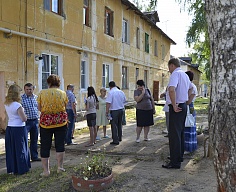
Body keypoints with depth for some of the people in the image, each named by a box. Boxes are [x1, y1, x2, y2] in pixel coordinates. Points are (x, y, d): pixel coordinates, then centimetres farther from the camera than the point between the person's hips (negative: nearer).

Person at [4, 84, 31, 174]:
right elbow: (24, 119, -16)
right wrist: (24, 115, 2)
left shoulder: (6, 104, 4)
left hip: (9, 128, 7)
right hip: (19, 129, -7)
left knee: (10, 149, 13)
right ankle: (22, 169, 13)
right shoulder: (17, 105, -18)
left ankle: (11, 169, 22)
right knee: (20, 149, 4)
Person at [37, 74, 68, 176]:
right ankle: (60, 166, 19)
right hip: (61, 121, 1)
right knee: (60, 144, 12)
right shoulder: (63, 93, -2)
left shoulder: (42, 93, -3)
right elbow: (65, 107, 3)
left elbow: (39, 108, -1)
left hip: (45, 122, 0)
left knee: (45, 146, 8)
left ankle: (46, 170, 11)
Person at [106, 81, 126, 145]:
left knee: (114, 125, 0)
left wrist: (107, 111, -15)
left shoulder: (110, 92, -14)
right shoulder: (121, 92, 5)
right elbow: (124, 101, 16)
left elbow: (108, 103, -20)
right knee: (119, 124, 21)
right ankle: (119, 138, 34)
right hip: (121, 110, 7)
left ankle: (115, 140, 2)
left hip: (114, 111, -7)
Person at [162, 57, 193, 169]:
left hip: (176, 108, -10)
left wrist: (174, 105, -24)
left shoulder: (175, 74, -15)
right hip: (183, 106, 10)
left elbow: (171, 89, -32)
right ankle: (179, 156, 30)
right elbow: (190, 88, 35)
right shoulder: (185, 75, 15)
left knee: (174, 134, -7)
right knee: (180, 132, 18)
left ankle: (175, 162, -4)